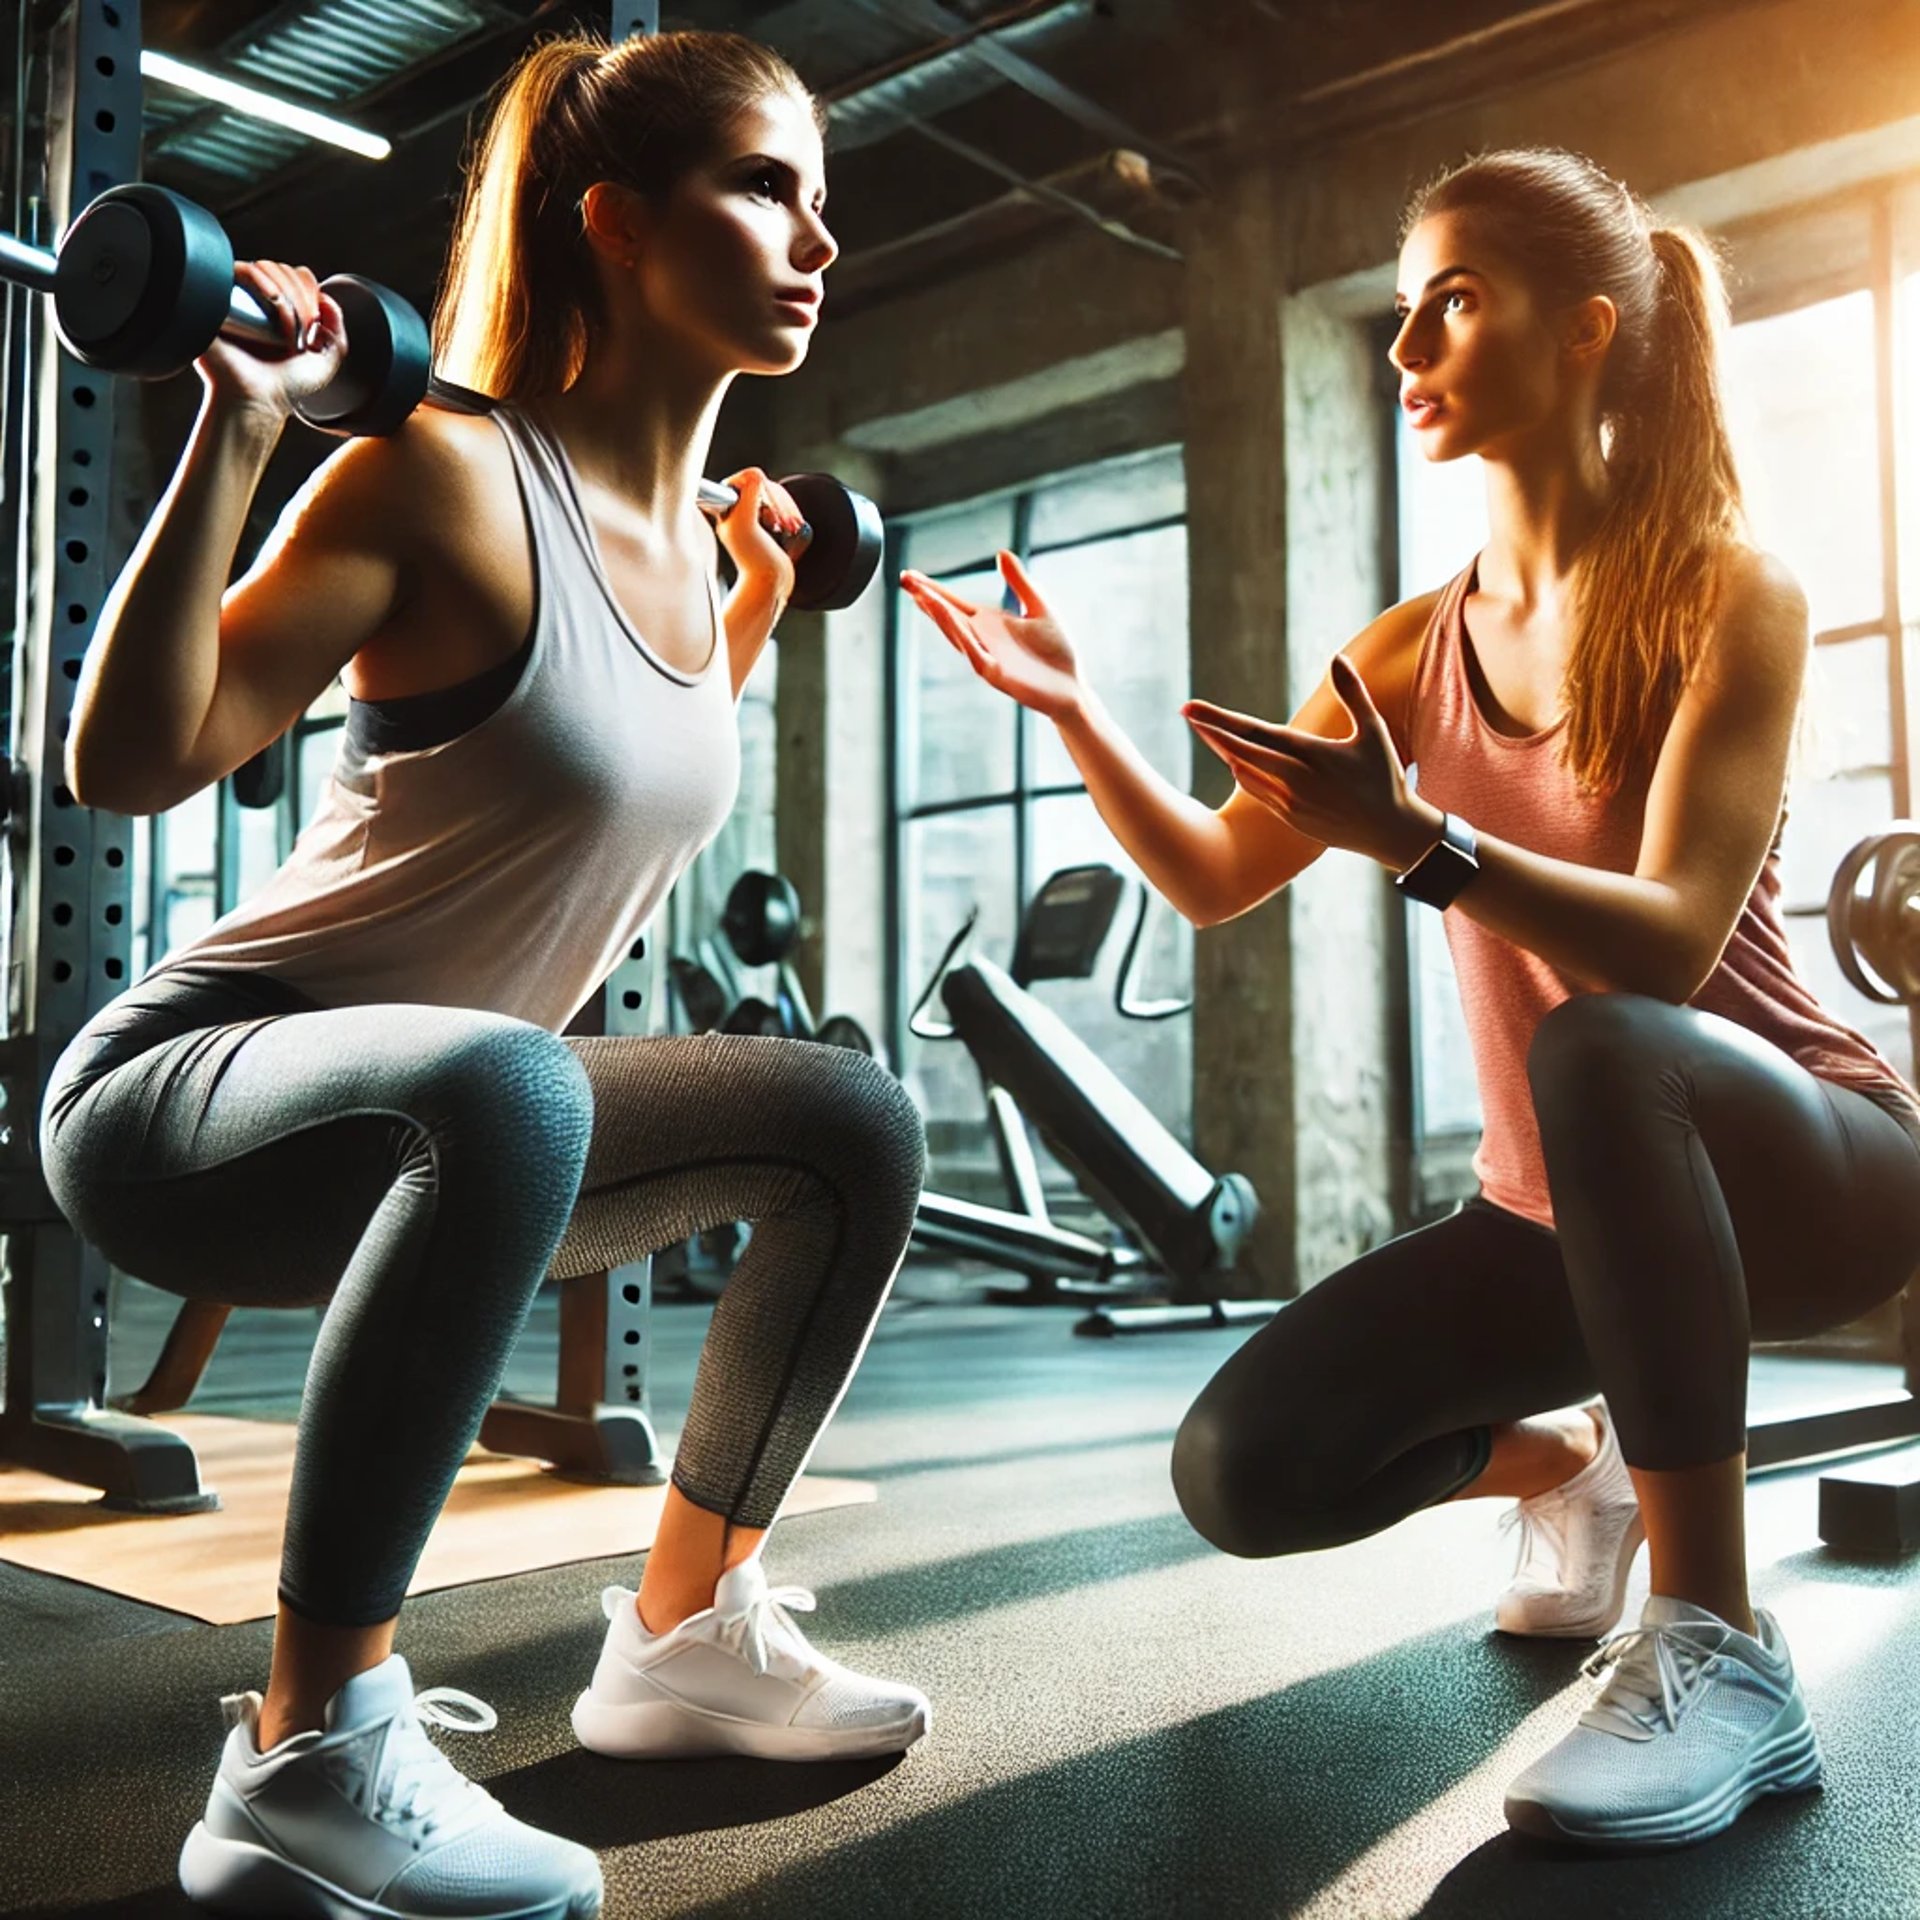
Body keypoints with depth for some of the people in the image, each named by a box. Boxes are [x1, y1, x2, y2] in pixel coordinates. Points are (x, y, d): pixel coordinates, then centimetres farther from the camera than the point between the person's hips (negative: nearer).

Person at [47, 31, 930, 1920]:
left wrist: (753, 597, 22)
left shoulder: (676, 528, 5)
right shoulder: (451, 480, -18)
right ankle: (309, 1762, -26)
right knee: (506, 1085, -40)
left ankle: (683, 1629, 12)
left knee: (855, 1127, 4)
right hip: (175, 1102, -8)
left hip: (419, 1127, 8)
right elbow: (127, 761, -24)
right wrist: (235, 429, -29)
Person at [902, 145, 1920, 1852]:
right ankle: (1568, 1464, 19)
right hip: (1563, 1208, 5)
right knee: (1242, 1469, -12)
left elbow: (1671, 943, -26)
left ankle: (1723, 1650, -28)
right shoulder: (1406, 654, 3)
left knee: (1596, 1050, -41)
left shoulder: (1728, 594, -12)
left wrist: (1418, 841, -42)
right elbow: (1216, 880, 2)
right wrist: (1072, 708, -11)